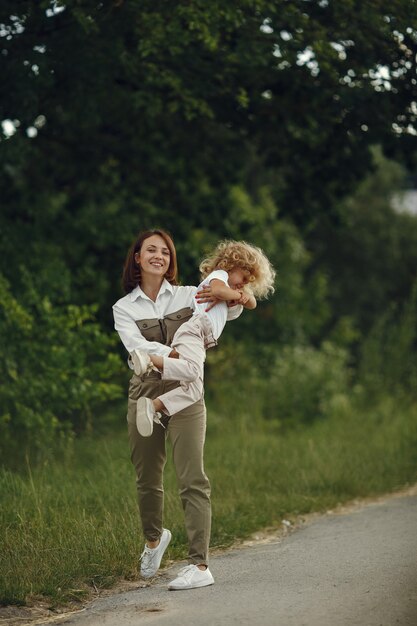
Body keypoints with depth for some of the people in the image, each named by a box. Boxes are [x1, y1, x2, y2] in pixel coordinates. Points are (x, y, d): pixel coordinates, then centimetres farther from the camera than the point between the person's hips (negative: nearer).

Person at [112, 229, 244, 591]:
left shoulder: (187, 296, 8)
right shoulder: (124, 308, 7)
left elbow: (234, 312, 3)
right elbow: (136, 345, -11)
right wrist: (173, 354, -27)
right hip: (145, 395, 2)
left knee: (192, 480, -11)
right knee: (147, 479, 11)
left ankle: (200, 566, -13)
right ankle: (154, 538, 41)